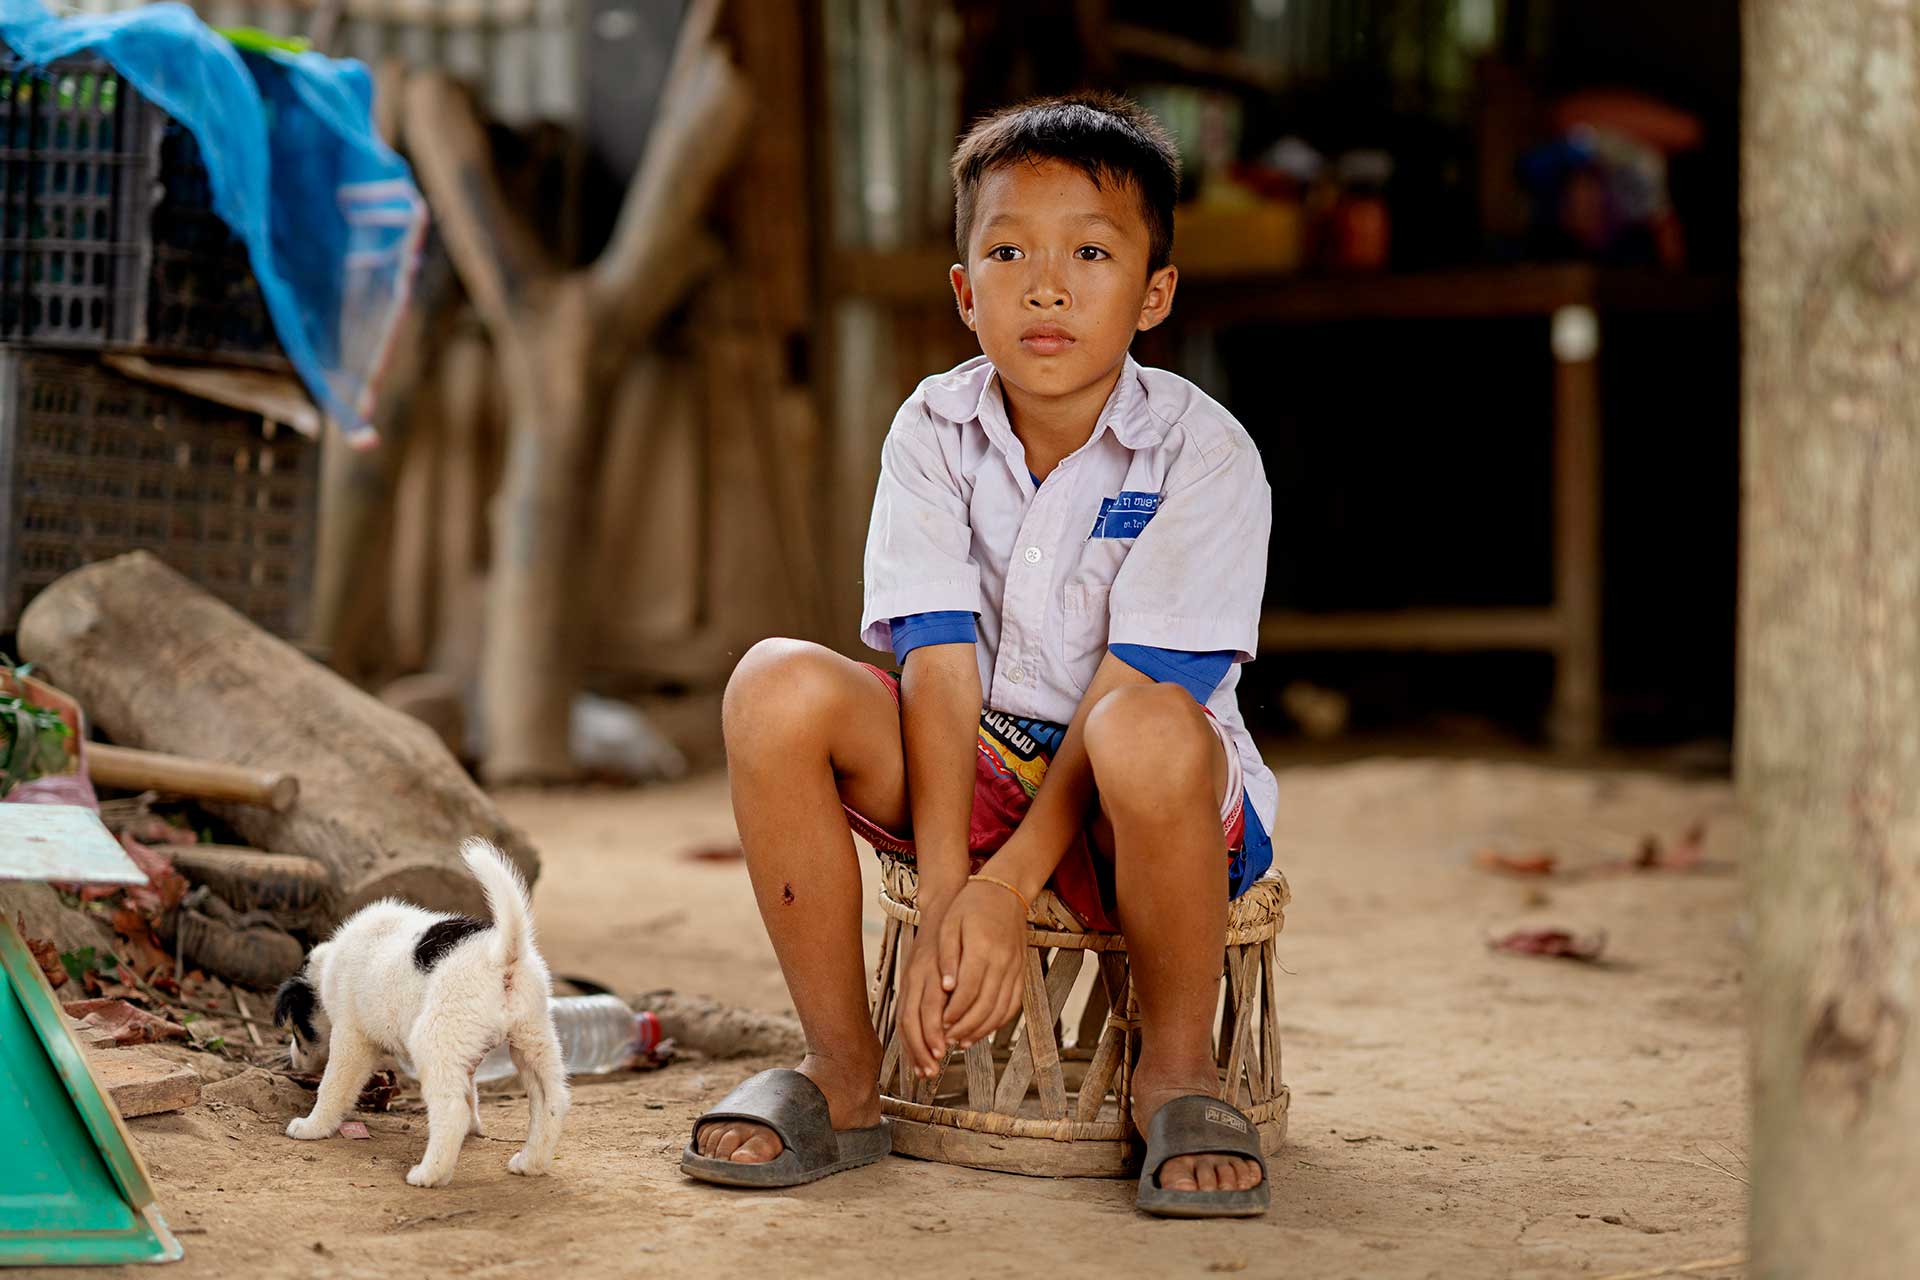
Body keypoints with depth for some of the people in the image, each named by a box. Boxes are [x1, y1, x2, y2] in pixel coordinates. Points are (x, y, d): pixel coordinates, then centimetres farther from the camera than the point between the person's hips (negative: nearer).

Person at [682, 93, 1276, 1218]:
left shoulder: (1204, 452, -14)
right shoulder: (934, 432, -4)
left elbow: (1137, 684, -19)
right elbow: (939, 663, -13)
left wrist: (1006, 887, -26)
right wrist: (944, 900, -24)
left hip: (1154, 817, -3)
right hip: (975, 769, 3)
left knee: (1149, 732, -39)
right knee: (779, 689, -23)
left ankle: (1179, 1070, -12)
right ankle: (843, 1076, -8)